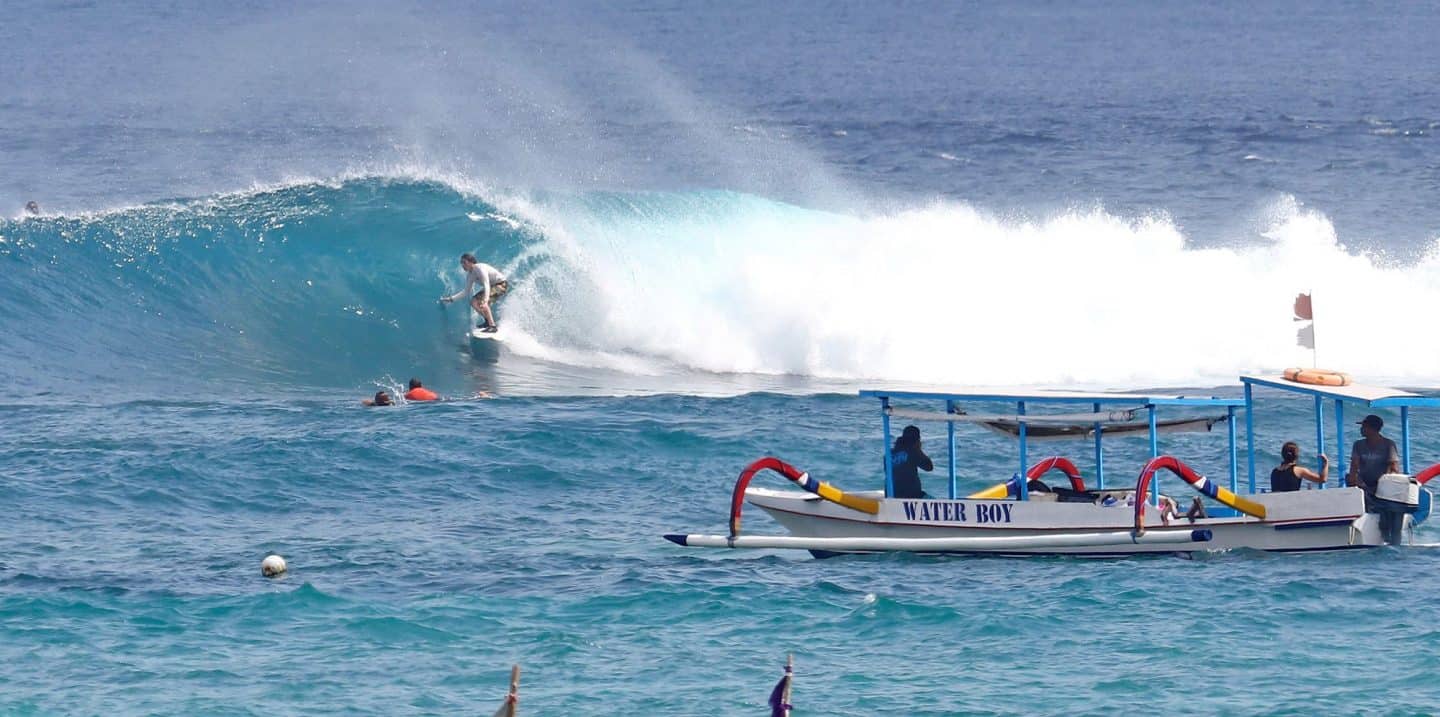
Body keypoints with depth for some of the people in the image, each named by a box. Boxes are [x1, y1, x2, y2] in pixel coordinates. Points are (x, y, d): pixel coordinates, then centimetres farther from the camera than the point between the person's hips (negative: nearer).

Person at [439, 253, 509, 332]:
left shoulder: (479, 268, -24)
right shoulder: (470, 275, 4)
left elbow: (486, 285, -33)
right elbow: (466, 291, 12)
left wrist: (485, 301, -45)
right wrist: (451, 298, 5)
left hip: (501, 284, -10)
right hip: (492, 286, 10)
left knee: (481, 302, -28)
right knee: (473, 301, 5)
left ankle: (493, 326, -30)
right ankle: (488, 321, 14)